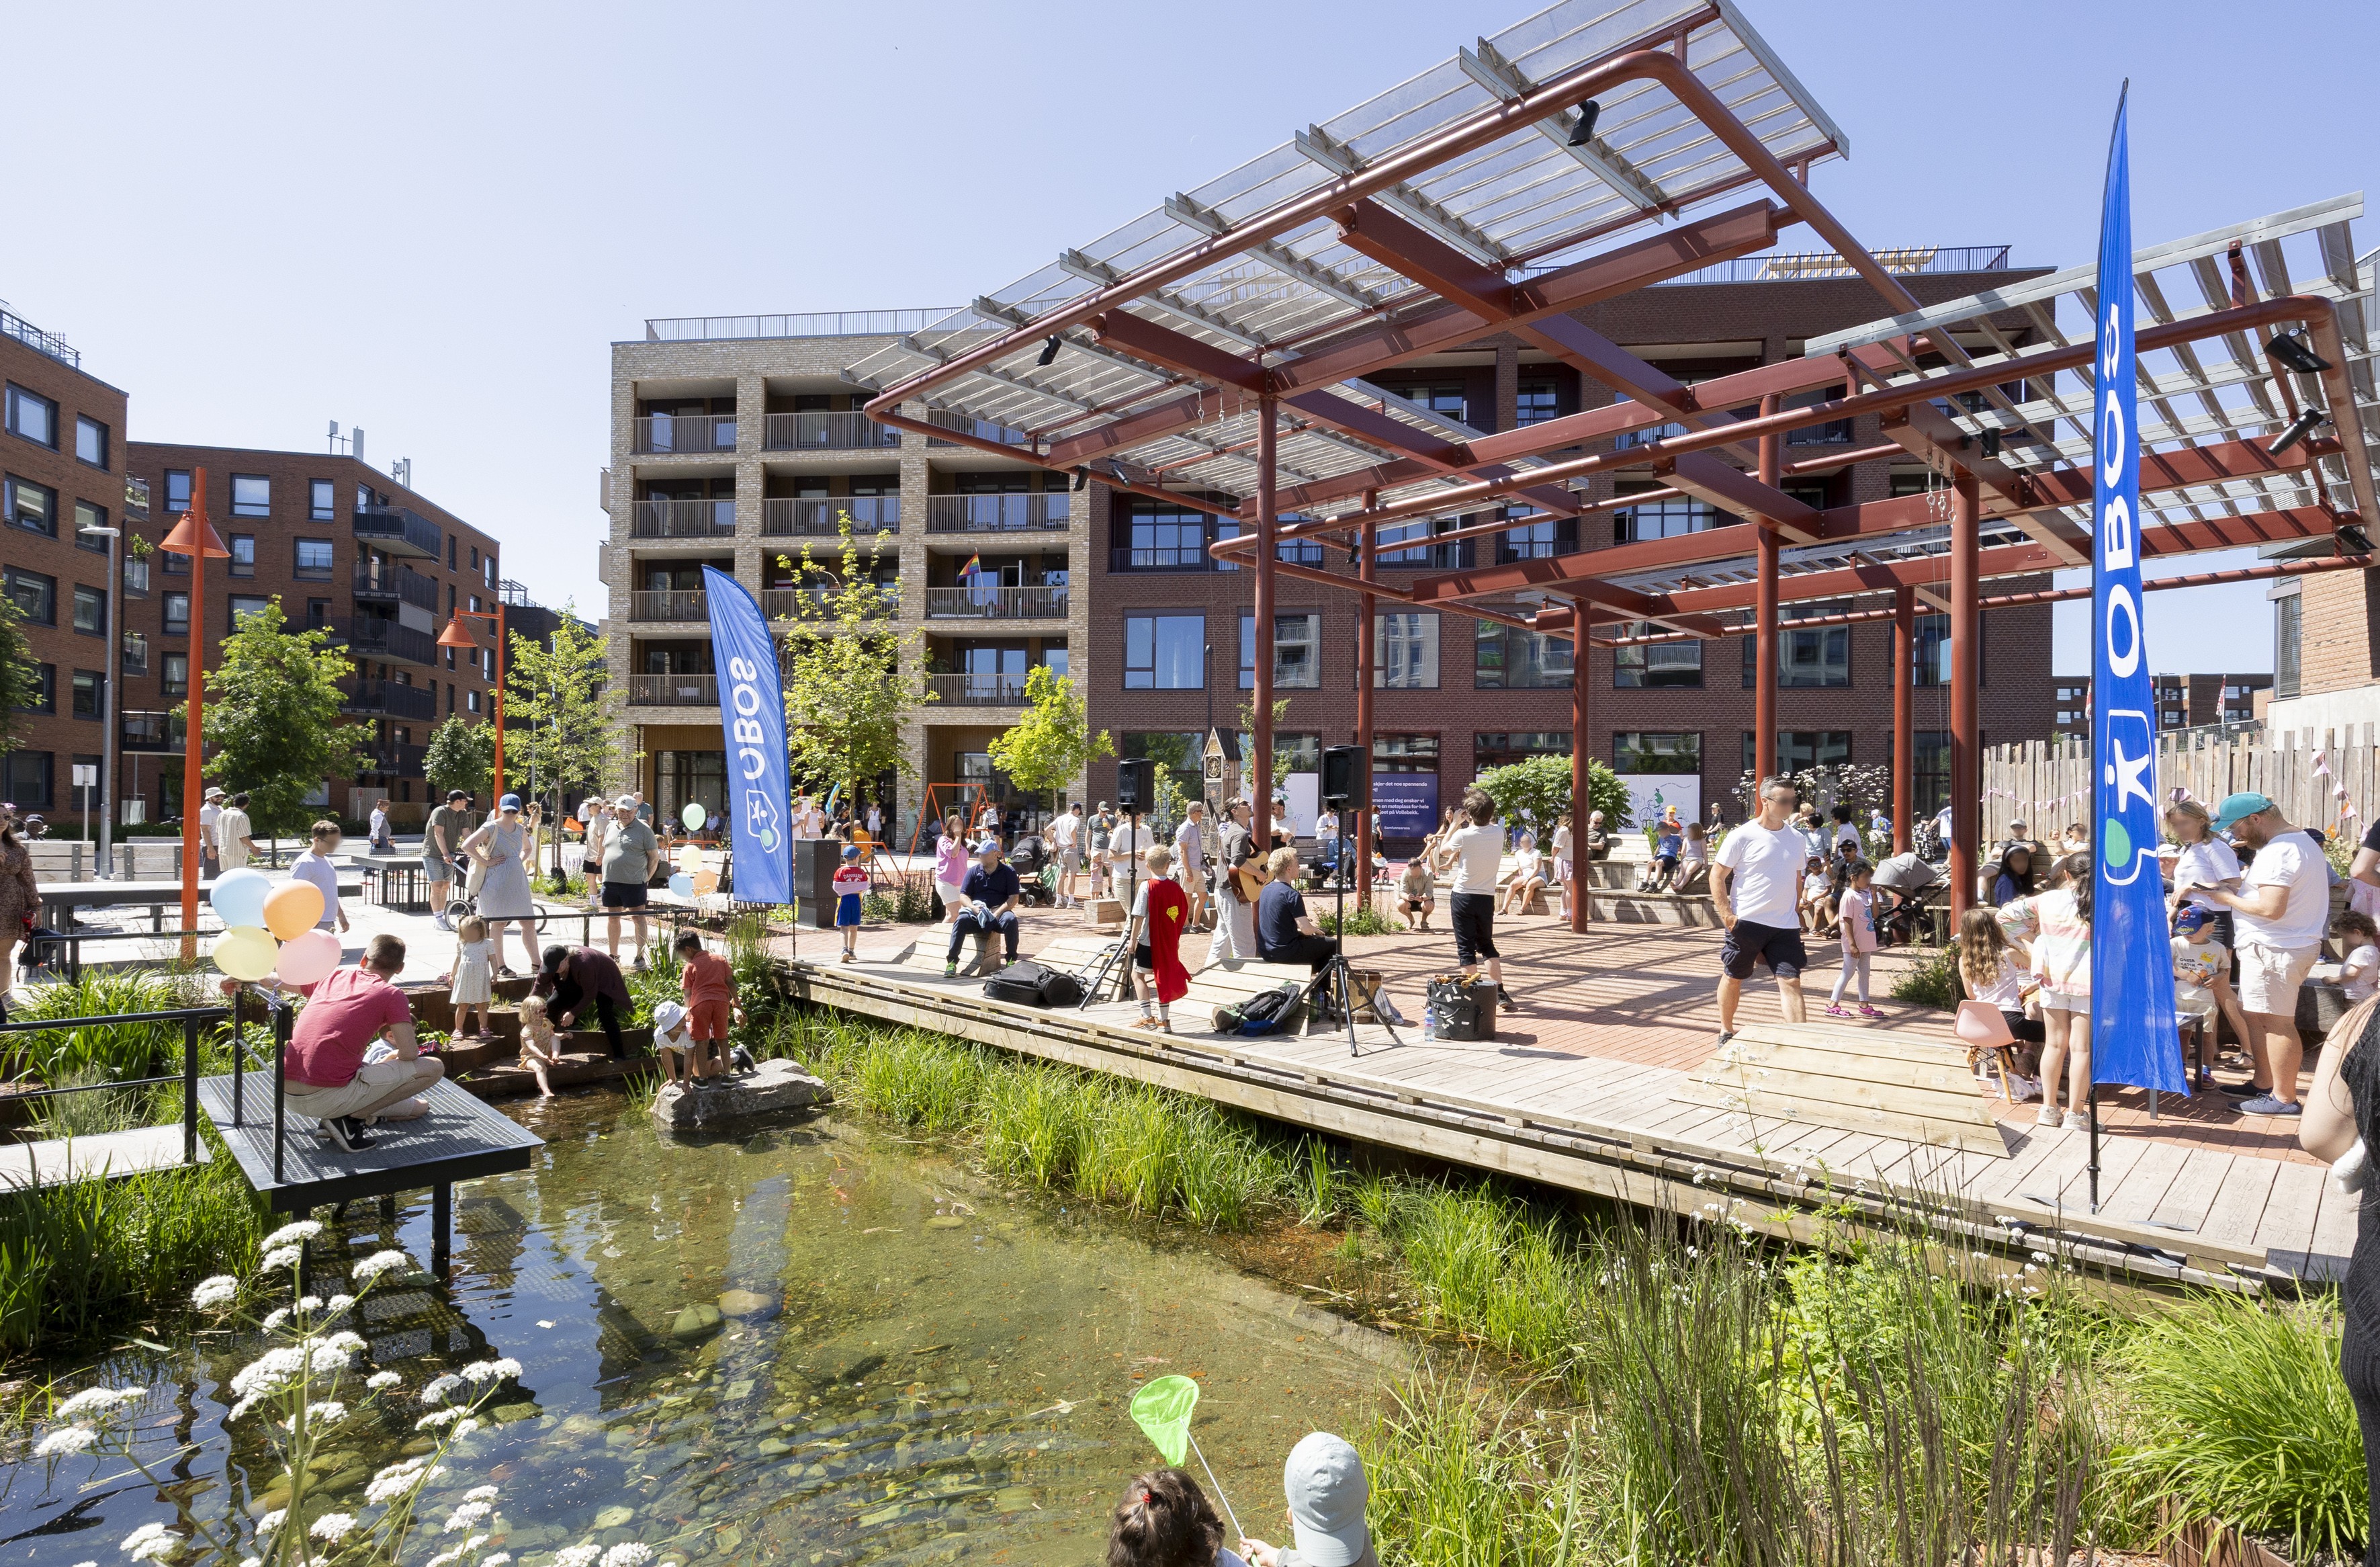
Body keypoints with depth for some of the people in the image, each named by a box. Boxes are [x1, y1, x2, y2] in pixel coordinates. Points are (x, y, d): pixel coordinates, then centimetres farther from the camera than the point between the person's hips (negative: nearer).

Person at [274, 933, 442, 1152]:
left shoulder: (330, 977, 14)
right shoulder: (391, 995, -2)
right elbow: (409, 1054, -7)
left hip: (287, 1098, 7)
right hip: (328, 1099, -7)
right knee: (433, 1068, 0)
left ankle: (331, 1120, 13)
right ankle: (350, 1119, -4)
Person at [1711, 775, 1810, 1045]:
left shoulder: (1797, 840, 9)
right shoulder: (1742, 836, -7)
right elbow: (1717, 875, -7)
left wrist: (1797, 912, 15)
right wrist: (1727, 915, -14)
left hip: (1785, 926, 4)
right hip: (1745, 922, -4)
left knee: (1791, 981, -5)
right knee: (1733, 978, 9)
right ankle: (1726, 1031, 27)